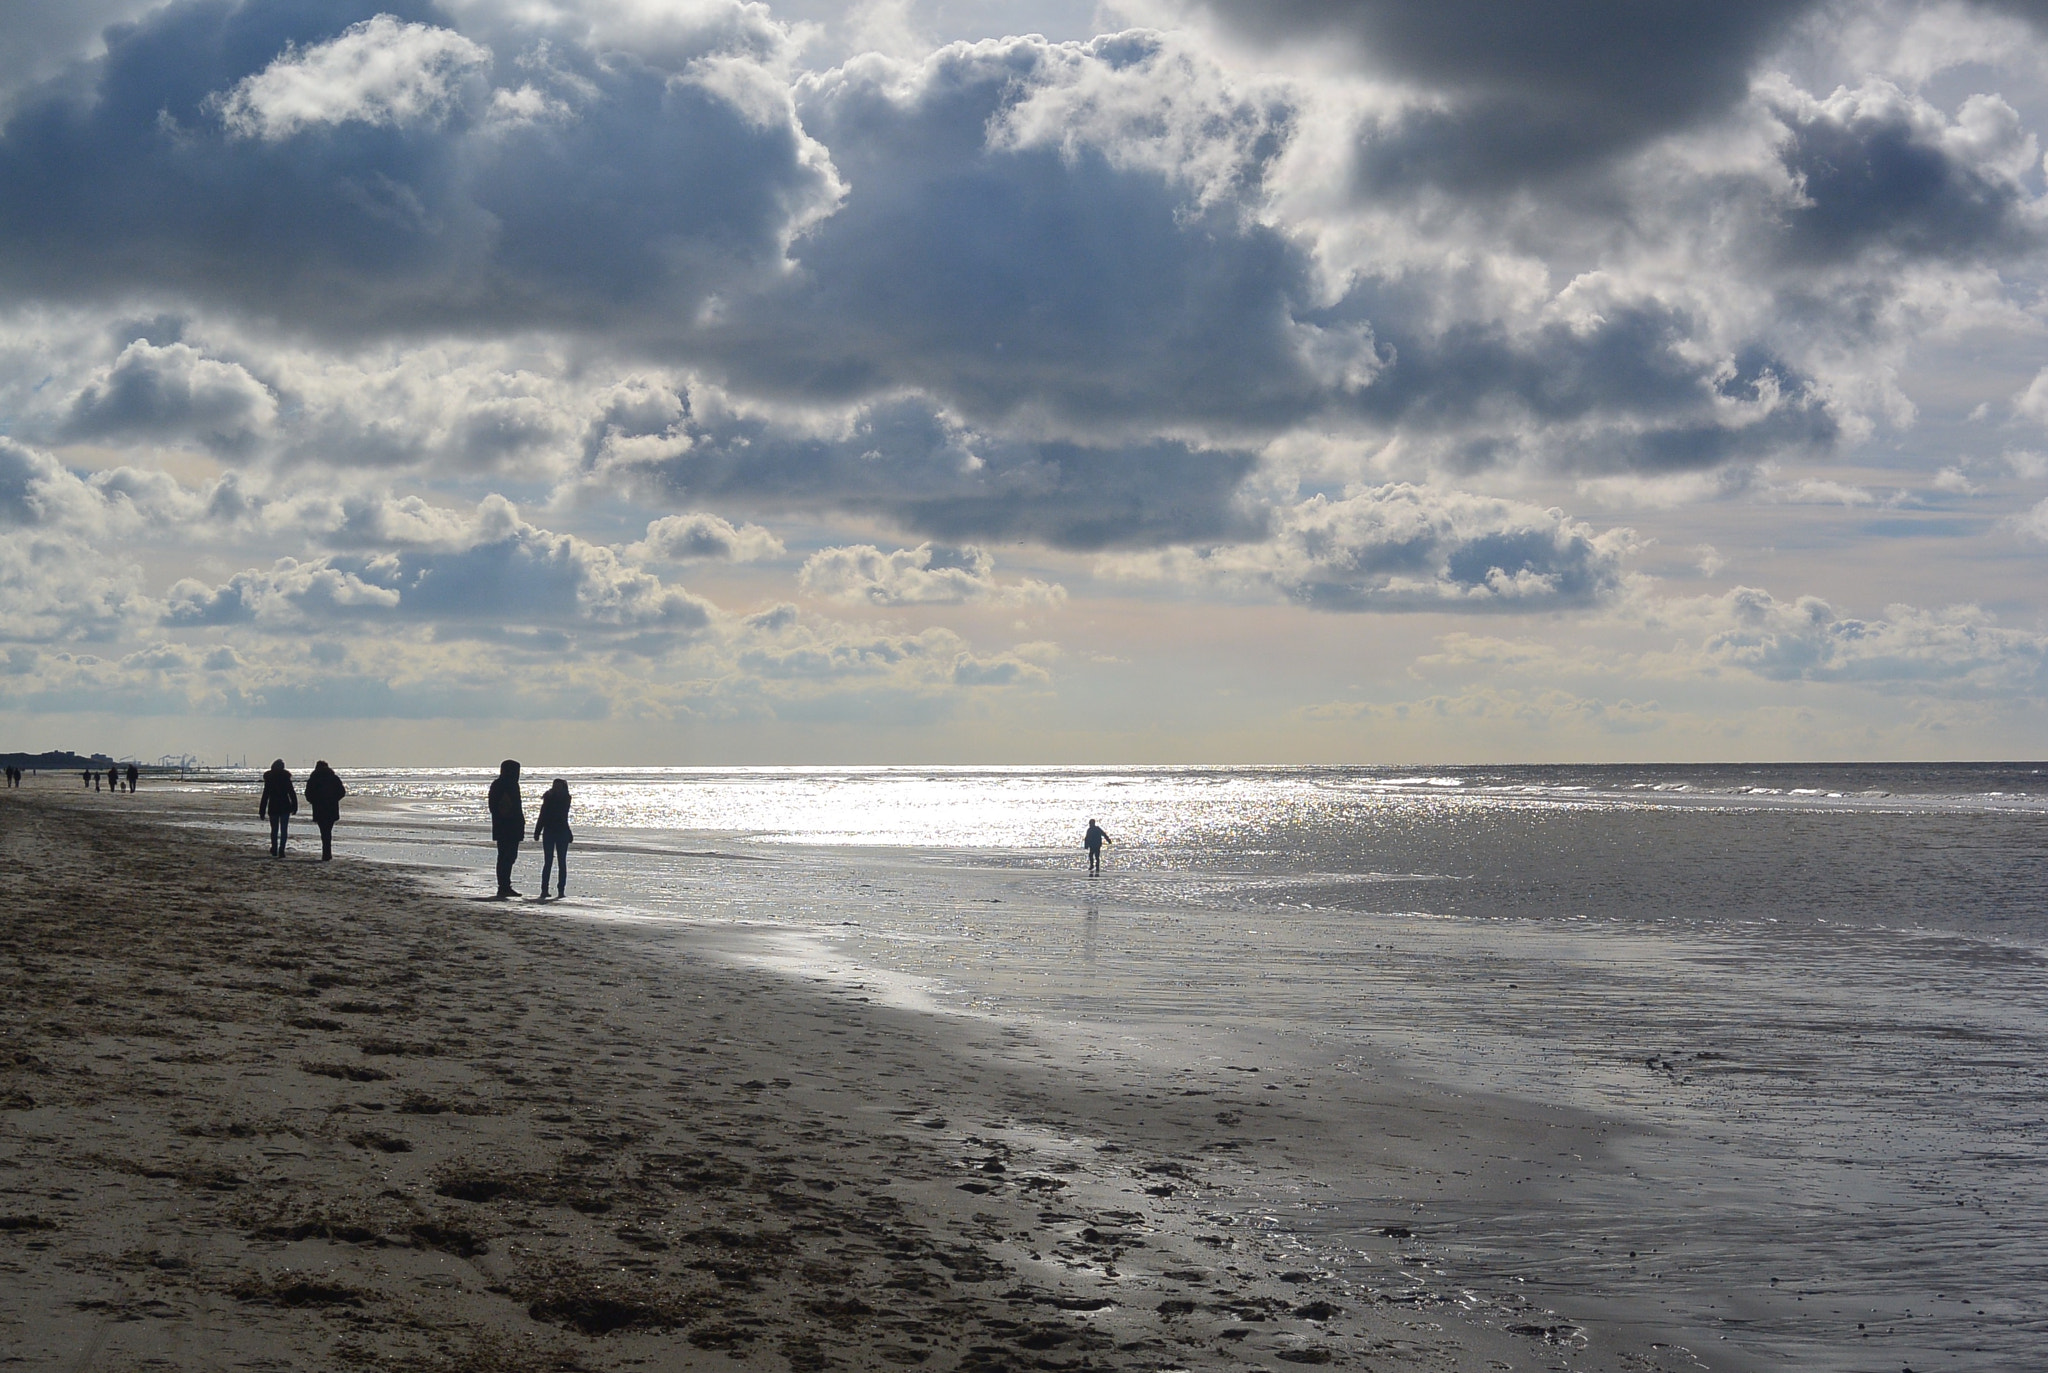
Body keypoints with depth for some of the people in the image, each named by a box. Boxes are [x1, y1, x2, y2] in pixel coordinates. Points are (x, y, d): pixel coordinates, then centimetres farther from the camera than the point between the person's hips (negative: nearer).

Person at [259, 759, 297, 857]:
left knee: (274, 830, 13)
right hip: (285, 807, -1)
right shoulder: (286, 778, -3)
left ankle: (274, 850, 17)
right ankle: (281, 851, -9)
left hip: (273, 808, 1)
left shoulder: (268, 779, -3)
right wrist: (294, 807, 6)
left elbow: (265, 795, -3)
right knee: (284, 830, 2)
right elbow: (292, 793, -2)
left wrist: (262, 810, 1)